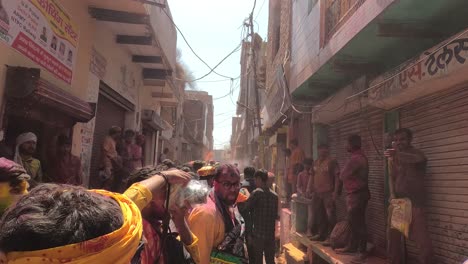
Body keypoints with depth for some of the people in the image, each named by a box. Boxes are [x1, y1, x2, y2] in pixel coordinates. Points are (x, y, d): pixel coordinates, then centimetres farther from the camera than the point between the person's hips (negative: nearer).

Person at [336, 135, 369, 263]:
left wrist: (340, 174, 6)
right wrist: (345, 175, 1)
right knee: (353, 221, 16)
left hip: (357, 194, -10)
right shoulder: (359, 157, 16)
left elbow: (342, 176, -14)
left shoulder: (356, 158, -19)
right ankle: (352, 246, 26)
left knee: (358, 223, -4)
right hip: (354, 194, 10)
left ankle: (363, 252, 3)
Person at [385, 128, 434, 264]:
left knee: (422, 236, -10)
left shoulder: (417, 153, -8)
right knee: (394, 234, 9)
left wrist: (397, 154, -52)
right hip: (399, 200, 5)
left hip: (415, 201, -5)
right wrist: (392, 194, -2)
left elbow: (418, 159, -34)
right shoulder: (397, 157, 11)